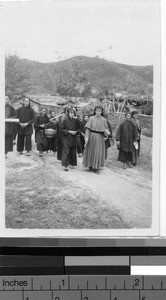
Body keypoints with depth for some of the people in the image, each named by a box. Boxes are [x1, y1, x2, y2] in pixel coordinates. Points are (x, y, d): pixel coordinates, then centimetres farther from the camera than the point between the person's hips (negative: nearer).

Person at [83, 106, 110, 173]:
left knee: (98, 152, -1)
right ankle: (90, 165, 22)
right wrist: (86, 137, -13)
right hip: (92, 136, -2)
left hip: (100, 138, 2)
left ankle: (96, 167, 5)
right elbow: (88, 128, -6)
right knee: (91, 151, 6)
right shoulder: (91, 118, -3)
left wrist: (107, 132, -17)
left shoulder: (103, 120, 4)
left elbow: (105, 129, 7)